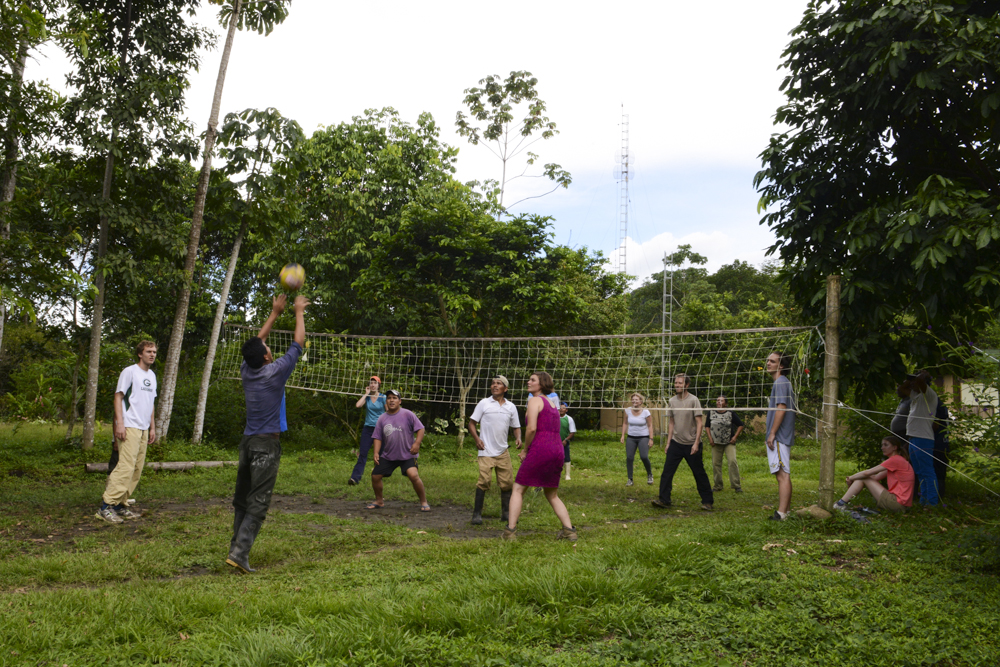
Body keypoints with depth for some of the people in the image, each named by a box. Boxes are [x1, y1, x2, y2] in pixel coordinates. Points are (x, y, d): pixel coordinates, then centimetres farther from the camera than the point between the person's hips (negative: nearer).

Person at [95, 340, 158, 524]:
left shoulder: (152, 375, 19)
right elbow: (118, 397, -7)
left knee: (137, 469, 5)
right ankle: (106, 507, -13)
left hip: (144, 429, 8)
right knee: (126, 466, -16)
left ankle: (120, 505, 11)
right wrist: (119, 423, -15)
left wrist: (152, 428, 21)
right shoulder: (129, 372, -4)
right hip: (129, 427, -8)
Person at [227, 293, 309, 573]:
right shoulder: (275, 372, -10)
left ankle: (237, 546, 16)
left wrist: (275, 313, 29)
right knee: (258, 503, -7)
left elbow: (257, 342, 23)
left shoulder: (246, 370, 6)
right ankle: (239, 553, -15)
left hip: (248, 442, 6)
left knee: (241, 499, 12)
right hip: (267, 444, -6)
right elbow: (298, 343, 0)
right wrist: (299, 312, 13)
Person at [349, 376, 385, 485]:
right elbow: (358, 405, -14)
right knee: (363, 453, -7)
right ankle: (355, 477, -12)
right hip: (368, 427, 1)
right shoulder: (366, 397, 5)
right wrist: (366, 394, -7)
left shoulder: (383, 398, 0)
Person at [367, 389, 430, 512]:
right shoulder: (382, 418, 5)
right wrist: (376, 452, -3)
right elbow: (377, 437, 9)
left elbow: (420, 429, -6)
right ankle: (379, 501, 28)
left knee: (413, 475, -24)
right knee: (375, 475, 3)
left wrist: (417, 443, -19)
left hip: (407, 455, -5)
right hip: (387, 456, 5)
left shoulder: (407, 414, -6)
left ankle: (424, 502, -7)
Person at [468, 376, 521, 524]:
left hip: (503, 451, 4)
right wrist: (476, 438, -12)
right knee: (484, 480, -11)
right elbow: (472, 422, 2)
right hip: (486, 451, -3)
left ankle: (506, 512, 19)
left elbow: (516, 427, 16)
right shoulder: (484, 403, 0)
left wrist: (518, 438, -4)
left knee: (507, 482, 4)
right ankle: (477, 514, -3)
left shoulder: (511, 407, 9)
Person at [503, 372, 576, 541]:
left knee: (518, 489, 4)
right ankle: (569, 530, 10)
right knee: (552, 495, 18)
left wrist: (525, 450, -4)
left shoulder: (535, 401, -5)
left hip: (540, 450, -8)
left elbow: (531, 428, -17)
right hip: (557, 451, 8)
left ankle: (510, 530, -1)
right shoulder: (552, 403, 21)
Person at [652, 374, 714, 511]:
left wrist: (696, 443, -16)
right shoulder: (671, 401, 6)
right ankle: (664, 500, 0)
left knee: (699, 473, 4)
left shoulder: (693, 400, -9)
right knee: (667, 471, -5)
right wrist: (668, 442, 10)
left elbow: (699, 422, -10)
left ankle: (707, 501, 17)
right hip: (676, 443, 4)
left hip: (691, 444, -4)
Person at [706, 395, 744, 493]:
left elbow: (740, 425, 5)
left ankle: (736, 486, -8)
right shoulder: (711, 413, 4)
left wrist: (735, 436, -4)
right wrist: (710, 438, 4)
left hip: (729, 443, -3)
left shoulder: (731, 414, -3)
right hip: (716, 443, 3)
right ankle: (718, 486, 15)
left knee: (732, 461, -15)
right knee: (716, 463, 2)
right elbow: (707, 426, 15)